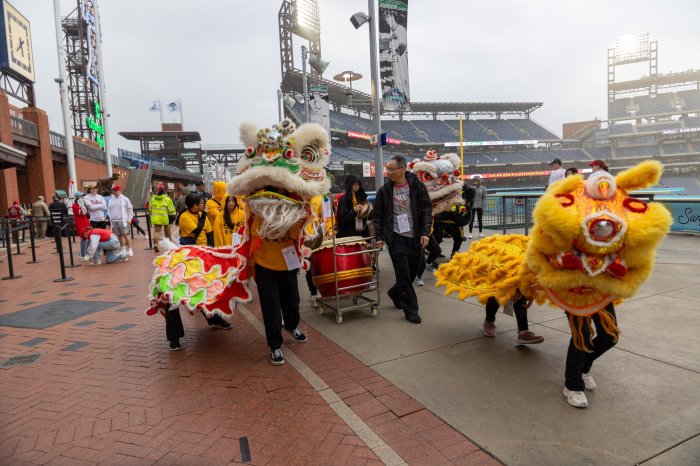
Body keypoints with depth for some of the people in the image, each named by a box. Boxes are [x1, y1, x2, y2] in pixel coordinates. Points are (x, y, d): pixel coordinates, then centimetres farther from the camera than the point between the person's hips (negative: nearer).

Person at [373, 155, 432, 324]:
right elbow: (377, 215, 6)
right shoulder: (384, 190, 1)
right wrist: (379, 237, -2)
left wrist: (425, 232, -11)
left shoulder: (417, 186, -2)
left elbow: (427, 209, -2)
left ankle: (395, 293, 38)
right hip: (396, 237, -1)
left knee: (413, 271, 12)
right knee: (403, 274, -3)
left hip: (415, 237, 2)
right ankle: (411, 310, 8)